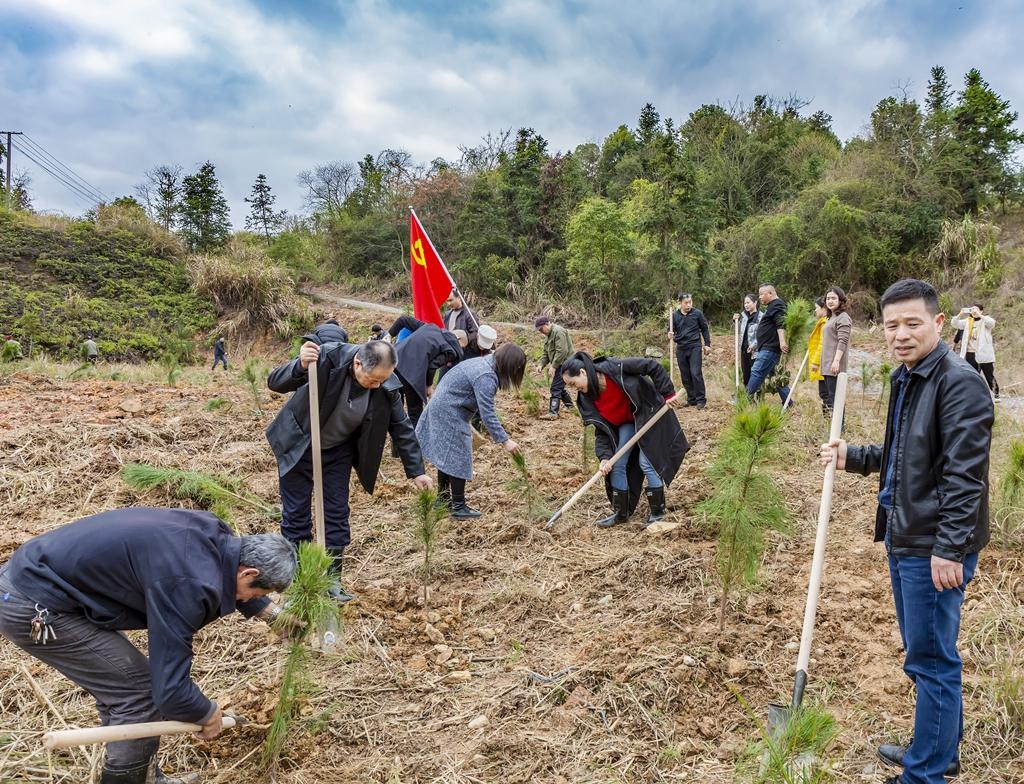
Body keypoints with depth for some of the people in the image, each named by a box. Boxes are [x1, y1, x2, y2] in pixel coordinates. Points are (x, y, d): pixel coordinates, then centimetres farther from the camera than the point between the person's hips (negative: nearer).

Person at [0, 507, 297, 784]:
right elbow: (170, 691, -24)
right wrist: (209, 714, -4)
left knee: (121, 687, 18)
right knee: (140, 693, -3)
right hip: (32, 608, -9)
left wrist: (273, 613, 32)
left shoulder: (214, 535, -1)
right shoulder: (189, 584, -27)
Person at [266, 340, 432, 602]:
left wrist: (416, 472, -6)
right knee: (296, 515, 3)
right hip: (299, 445, -3)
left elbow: (402, 428, -7)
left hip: (339, 451, 3)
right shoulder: (327, 358, -31)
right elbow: (275, 382, -29)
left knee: (337, 515, 5)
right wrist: (300, 367, -50)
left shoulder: (387, 387, -20)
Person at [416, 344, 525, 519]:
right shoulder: (486, 377, -26)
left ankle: (444, 499, 29)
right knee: (458, 459, -4)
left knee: (446, 455, 18)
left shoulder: (484, 362, 5)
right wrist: (504, 440, -27)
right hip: (450, 414, -10)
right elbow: (487, 414, -29)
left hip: (441, 407, 10)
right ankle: (459, 508, 3)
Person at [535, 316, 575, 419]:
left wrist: (553, 366, -22)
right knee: (559, 386, 18)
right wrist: (541, 365, 5)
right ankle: (569, 405, 35)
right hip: (559, 364, 10)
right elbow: (546, 353, 19)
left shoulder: (558, 332, -18)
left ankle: (553, 413, -12)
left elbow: (562, 351, -25)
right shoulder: (548, 334, 16)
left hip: (564, 363, -10)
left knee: (556, 387, -12)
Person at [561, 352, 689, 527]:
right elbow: (601, 430, -8)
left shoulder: (615, 368, -30)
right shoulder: (587, 398, -11)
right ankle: (621, 512, 14)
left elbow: (653, 367, -21)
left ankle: (657, 511, 6)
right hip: (626, 424, 6)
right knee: (617, 465, 0)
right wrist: (605, 457, -20)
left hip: (649, 413, -6)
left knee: (647, 461, -11)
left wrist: (667, 393, -20)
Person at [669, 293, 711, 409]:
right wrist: (671, 334, -11)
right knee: (685, 376, 7)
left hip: (694, 347, -3)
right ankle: (691, 399, 18)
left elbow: (704, 329, 6)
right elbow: (672, 330, 12)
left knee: (696, 374, -10)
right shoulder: (675, 315, 3)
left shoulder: (697, 313, -2)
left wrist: (707, 344, 5)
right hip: (681, 348, 3)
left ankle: (701, 399, -2)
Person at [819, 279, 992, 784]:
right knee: (924, 653, 21)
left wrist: (949, 548, -23)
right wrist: (851, 457, 11)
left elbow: (964, 474, -21)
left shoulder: (959, 383, -17)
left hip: (934, 547, -9)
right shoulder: (905, 379, 12)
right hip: (903, 538, 10)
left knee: (931, 661, 2)